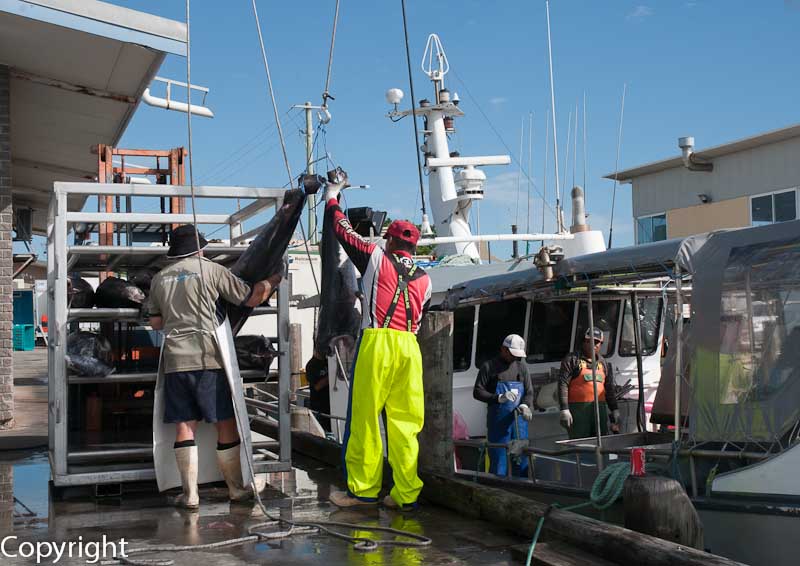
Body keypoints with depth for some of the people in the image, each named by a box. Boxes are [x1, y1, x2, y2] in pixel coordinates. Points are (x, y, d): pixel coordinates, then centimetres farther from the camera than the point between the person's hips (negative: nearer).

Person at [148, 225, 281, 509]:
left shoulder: (159, 278, 12)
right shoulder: (211, 270, 1)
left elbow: (155, 322, 17)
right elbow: (252, 298, 4)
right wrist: (272, 281, 20)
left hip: (174, 359, 4)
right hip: (208, 358, -3)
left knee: (184, 426, 5)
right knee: (226, 423, 6)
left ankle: (190, 494, 6)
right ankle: (236, 489, 14)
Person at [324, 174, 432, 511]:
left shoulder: (377, 259, 6)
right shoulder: (424, 280, 16)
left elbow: (344, 232, 15)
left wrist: (332, 198, 30)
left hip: (377, 342, -4)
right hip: (410, 347, 5)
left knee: (364, 419, 1)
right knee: (404, 423, 6)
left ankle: (363, 490, 4)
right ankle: (406, 494, 7)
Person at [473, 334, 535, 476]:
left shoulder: (521, 367, 13)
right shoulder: (489, 366, 1)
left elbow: (529, 393, 11)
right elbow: (477, 392, -2)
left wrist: (526, 406, -12)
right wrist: (499, 398, -16)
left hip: (519, 420, 4)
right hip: (498, 421, -4)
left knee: (522, 460, 6)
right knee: (498, 461, -3)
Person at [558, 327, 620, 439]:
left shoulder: (604, 363, 19)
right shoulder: (572, 359, 1)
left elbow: (610, 389, 23)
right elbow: (562, 385, -7)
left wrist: (614, 410, 15)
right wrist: (564, 410, -15)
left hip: (600, 409, 6)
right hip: (579, 409, -6)